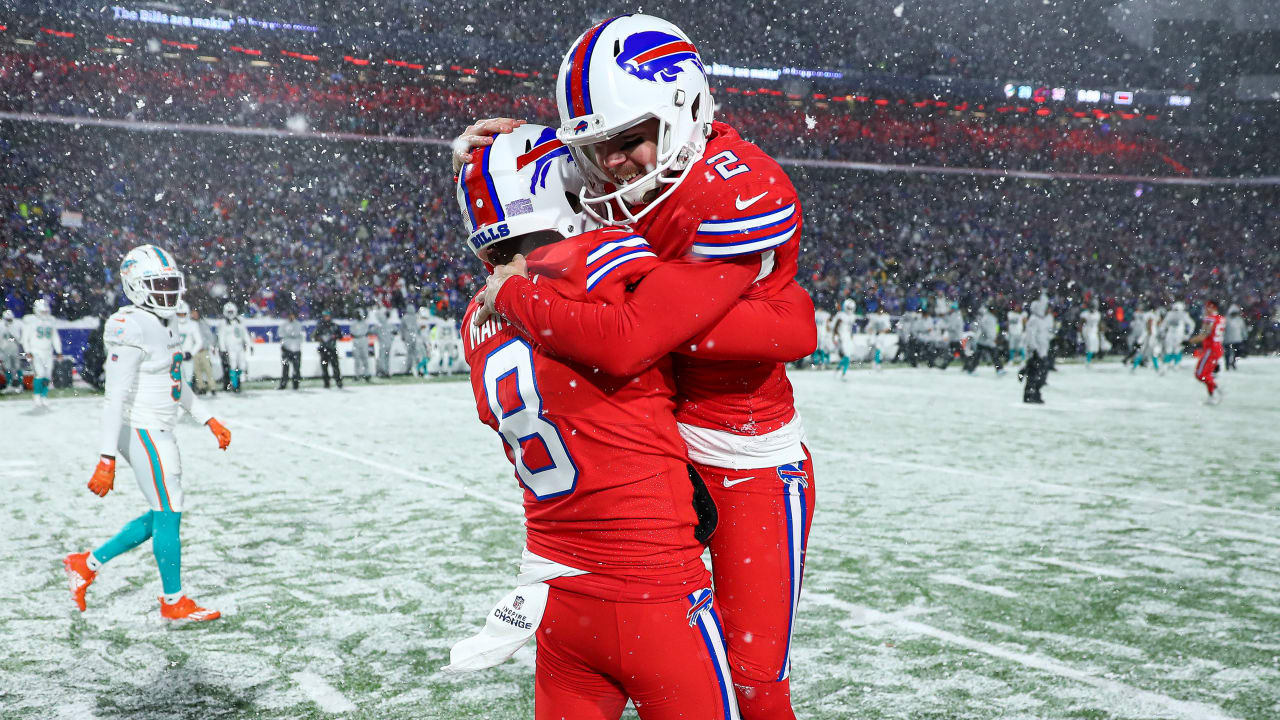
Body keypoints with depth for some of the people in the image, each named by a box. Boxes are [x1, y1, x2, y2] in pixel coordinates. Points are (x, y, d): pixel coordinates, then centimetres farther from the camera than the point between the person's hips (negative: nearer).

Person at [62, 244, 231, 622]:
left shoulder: (162, 324, 11)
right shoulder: (131, 329, -19)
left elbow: (177, 384, 21)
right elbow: (116, 397, -22)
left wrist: (210, 421, 20)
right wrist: (107, 460, -24)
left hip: (157, 431, 10)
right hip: (144, 433, -10)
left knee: (161, 516, 16)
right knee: (168, 515, 1)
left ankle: (88, 564, 27)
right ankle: (174, 601, 15)